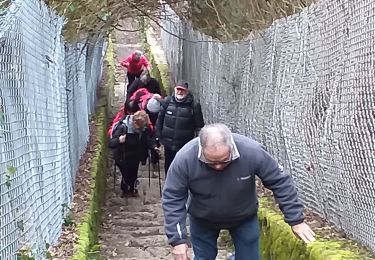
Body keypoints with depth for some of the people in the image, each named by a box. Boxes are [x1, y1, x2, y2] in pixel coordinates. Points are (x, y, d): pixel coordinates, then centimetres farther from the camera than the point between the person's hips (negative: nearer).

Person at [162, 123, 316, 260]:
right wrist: (177, 239, -25)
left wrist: (296, 220, -17)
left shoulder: (252, 152, -33)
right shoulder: (185, 159, -32)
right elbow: (172, 200, -22)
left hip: (244, 218, 0)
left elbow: (280, 182, -20)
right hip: (202, 221, 0)